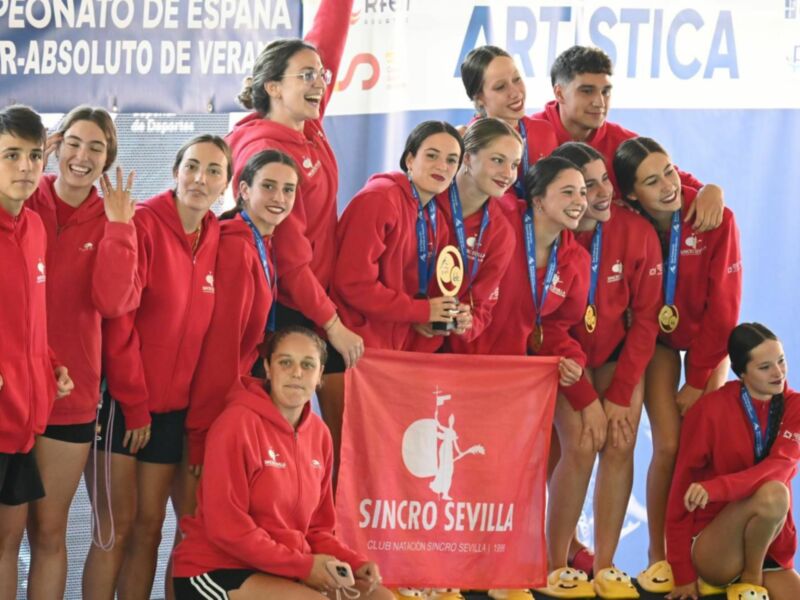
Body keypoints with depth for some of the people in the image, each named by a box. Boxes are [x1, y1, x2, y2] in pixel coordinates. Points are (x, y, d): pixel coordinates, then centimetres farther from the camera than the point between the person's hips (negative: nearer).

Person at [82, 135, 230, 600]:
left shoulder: (217, 240, 7)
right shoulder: (142, 224, -11)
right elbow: (117, 317, -14)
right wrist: (133, 401, -13)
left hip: (172, 408, 6)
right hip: (120, 401, -6)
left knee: (149, 526, 9)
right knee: (117, 526, -5)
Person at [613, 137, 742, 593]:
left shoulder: (716, 220, -23)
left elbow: (723, 305, -17)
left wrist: (698, 381, -13)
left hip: (710, 339, 0)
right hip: (659, 339, 0)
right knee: (669, 446, -10)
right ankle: (657, 556, 2)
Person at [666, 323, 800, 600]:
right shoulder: (711, 409, -10)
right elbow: (682, 490, -7)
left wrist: (715, 488, -35)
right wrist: (684, 575, -8)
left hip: (770, 546, 3)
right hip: (710, 549, -3)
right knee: (772, 493, -31)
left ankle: (753, 577, 3)